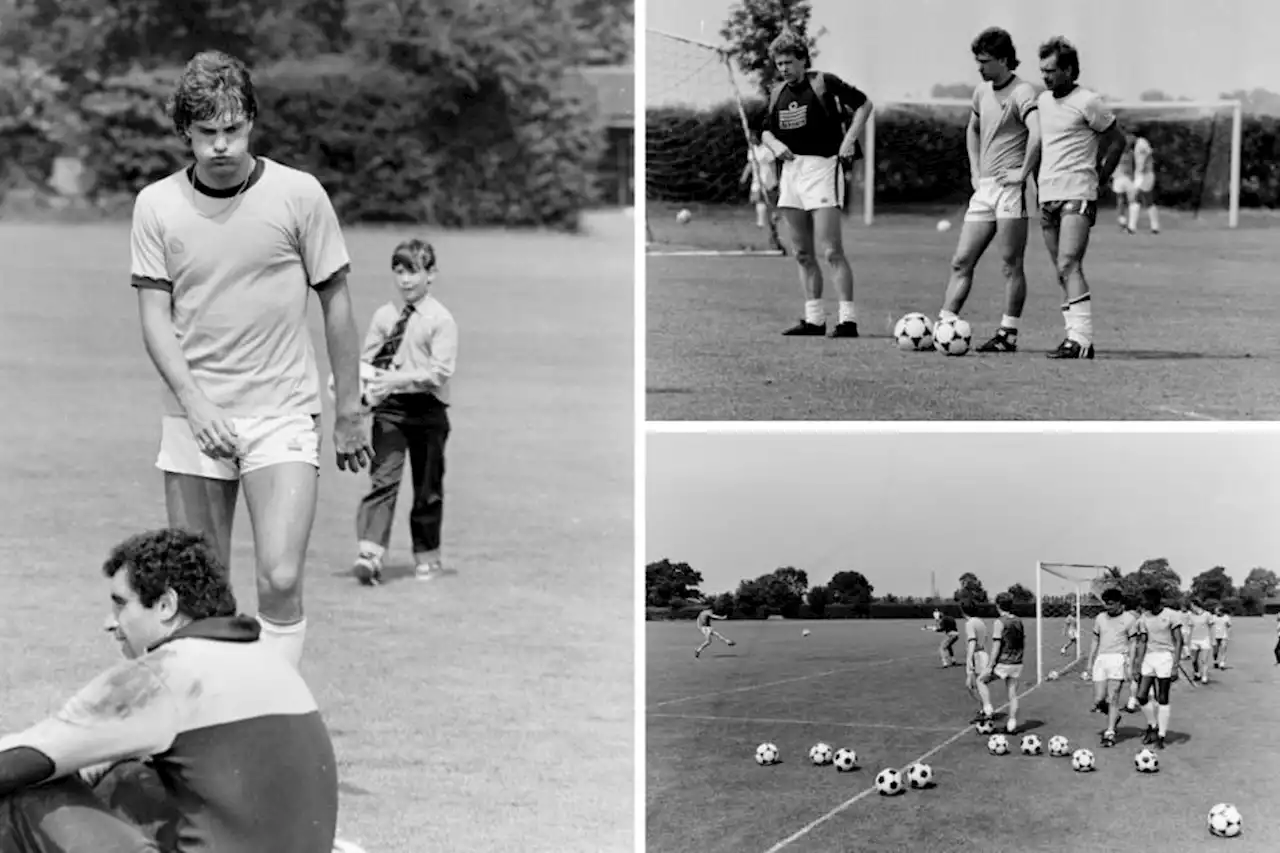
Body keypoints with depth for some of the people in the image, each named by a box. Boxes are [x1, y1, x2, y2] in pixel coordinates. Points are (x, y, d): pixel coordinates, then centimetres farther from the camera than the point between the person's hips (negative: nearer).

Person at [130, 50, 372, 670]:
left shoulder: (298, 194, -3)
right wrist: (195, 403, -15)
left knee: (280, 581, -14)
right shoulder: (156, 205, 1)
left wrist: (349, 414, 5)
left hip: (283, 415, -2)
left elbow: (336, 302, 4)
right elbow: (155, 316, 0)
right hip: (193, 418, 2)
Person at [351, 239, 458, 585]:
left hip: (428, 409, -2)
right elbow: (367, 360, 9)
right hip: (389, 407, 2)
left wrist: (398, 379, -23)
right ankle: (369, 553, -19)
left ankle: (427, 557, 21)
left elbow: (441, 371, -12)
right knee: (382, 478, -11)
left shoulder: (441, 320, -4)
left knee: (428, 486, 8)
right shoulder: (383, 316, 8)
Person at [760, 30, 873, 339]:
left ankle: (848, 319, -11)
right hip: (791, 171, 7)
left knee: (830, 251, -12)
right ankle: (813, 319, 16)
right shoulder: (778, 94, 13)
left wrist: (849, 140, -11)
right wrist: (774, 143, 0)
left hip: (823, 168, -7)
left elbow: (864, 104, -2)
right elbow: (766, 130, 22)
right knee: (803, 254, 9)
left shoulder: (824, 83, -6)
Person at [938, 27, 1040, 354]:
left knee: (1011, 265, -2)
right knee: (961, 262, 5)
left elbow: (1037, 133, -28)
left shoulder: (1021, 92, -12)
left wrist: (1023, 172, -21)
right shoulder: (982, 92, 14)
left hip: (1010, 189, -8)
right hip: (983, 189, 8)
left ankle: (1008, 334, 4)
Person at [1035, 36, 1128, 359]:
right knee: (1063, 272, 7)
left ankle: (1081, 338, -22)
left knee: (1068, 266, -18)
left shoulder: (1087, 102, -8)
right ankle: (1074, 335, 11)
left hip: (1077, 197, -8)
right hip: (1047, 197, 8)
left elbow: (1117, 140, 0)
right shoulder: (1043, 99, 14)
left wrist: (1099, 178, 2)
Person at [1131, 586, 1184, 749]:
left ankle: (1161, 736, 5)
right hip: (1148, 657, 5)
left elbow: (1178, 642, -7)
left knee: (1162, 698, -3)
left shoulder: (1171, 616, -8)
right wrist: (1138, 665, 3)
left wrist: (1175, 666, -13)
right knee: (1141, 695, -3)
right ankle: (1153, 726, 19)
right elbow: (1143, 643, 10)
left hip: (1165, 656, -5)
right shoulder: (1144, 618, 8)